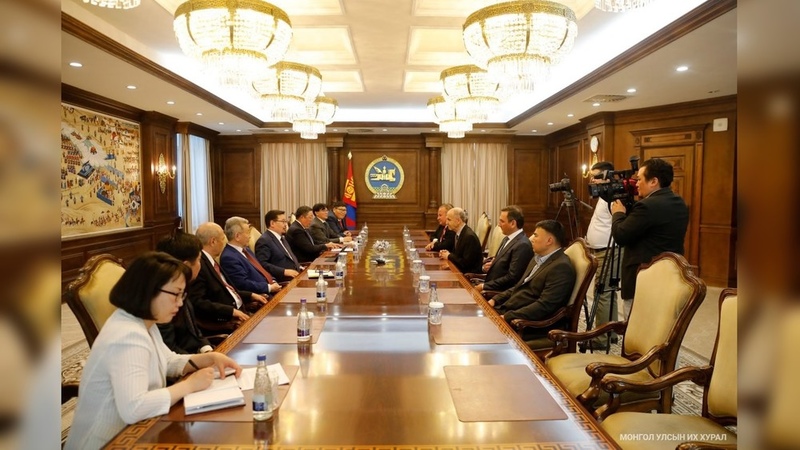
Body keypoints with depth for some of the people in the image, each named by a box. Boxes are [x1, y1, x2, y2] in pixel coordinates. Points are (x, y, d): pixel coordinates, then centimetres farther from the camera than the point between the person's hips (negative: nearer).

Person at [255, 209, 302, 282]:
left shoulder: (281, 237, 20)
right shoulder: (264, 240, -9)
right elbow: (261, 264, -20)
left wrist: (299, 267, 9)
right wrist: (284, 271, -23)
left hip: (295, 276, 9)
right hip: (282, 281, -9)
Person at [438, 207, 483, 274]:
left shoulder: (469, 236, -20)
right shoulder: (458, 233, 6)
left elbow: (466, 263, -22)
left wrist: (449, 256, -12)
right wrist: (447, 253, -3)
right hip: (461, 270, 8)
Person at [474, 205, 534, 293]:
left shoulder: (522, 245, -19)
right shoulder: (507, 238, 11)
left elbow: (512, 278, -22)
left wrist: (484, 286, -18)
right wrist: (487, 266, -3)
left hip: (502, 292, -9)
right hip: (490, 286, 9)